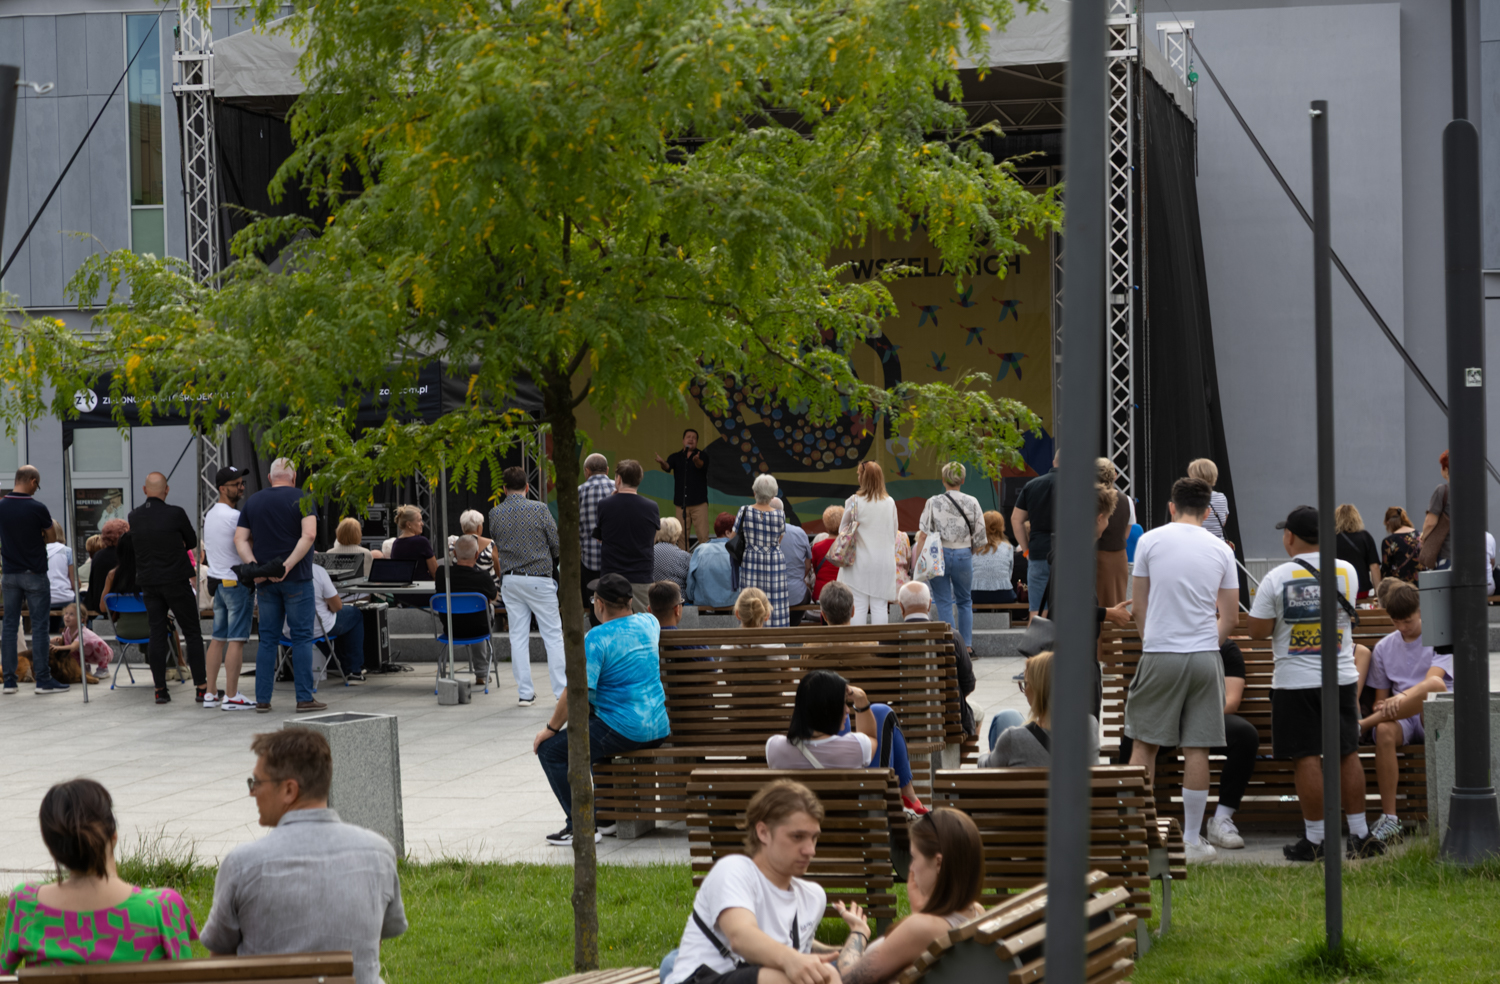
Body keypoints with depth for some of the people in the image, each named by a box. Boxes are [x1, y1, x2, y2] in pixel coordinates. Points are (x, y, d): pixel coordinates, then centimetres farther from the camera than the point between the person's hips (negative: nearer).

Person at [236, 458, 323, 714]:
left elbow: (240, 539, 3)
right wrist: (287, 565, -18)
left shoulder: (253, 502, 10)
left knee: (267, 639, 8)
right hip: (296, 578, -4)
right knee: (301, 637, 1)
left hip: (265, 583, 4)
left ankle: (262, 699, 4)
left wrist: (254, 566, -7)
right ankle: (304, 698, -2)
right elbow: (309, 535, -18)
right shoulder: (303, 499, -4)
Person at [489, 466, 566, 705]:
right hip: (538, 579, -3)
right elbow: (558, 545, -5)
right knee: (553, 635, 2)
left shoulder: (495, 514, -1)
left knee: (518, 636, 7)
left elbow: (497, 546, 8)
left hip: (510, 580, 3)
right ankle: (562, 690, 0)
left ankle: (525, 692, 7)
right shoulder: (539, 509, -10)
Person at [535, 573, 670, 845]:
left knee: (550, 749, 0)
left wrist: (551, 728, -7)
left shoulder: (596, 638, -15)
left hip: (623, 731, -9)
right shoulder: (648, 624, 5)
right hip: (659, 730, 9)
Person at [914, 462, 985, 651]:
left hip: (939, 555, -1)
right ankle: (966, 646, 15)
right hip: (963, 555, 2)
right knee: (964, 602, 18)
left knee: (944, 603, 5)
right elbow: (980, 538, 1)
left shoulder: (933, 503, -5)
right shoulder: (972, 503, -2)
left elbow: (923, 536, -9)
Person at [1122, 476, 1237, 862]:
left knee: (1145, 742, 8)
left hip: (1159, 654, -1)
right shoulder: (1220, 549, 5)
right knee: (1196, 749, 3)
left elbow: (1139, 608, 8)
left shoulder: (1151, 541, 0)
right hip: (1205, 657, 1)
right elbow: (1231, 619, 7)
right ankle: (1192, 840, 6)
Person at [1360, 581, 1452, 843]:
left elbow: (1434, 679, -16)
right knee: (1384, 731, -37)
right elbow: (1380, 697, 17)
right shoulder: (1384, 648, 16)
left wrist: (1405, 697, -35)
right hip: (1400, 719, 3)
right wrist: (1383, 708, -9)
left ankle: (1361, 725, -27)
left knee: (1434, 686, -39)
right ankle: (1389, 819, -36)